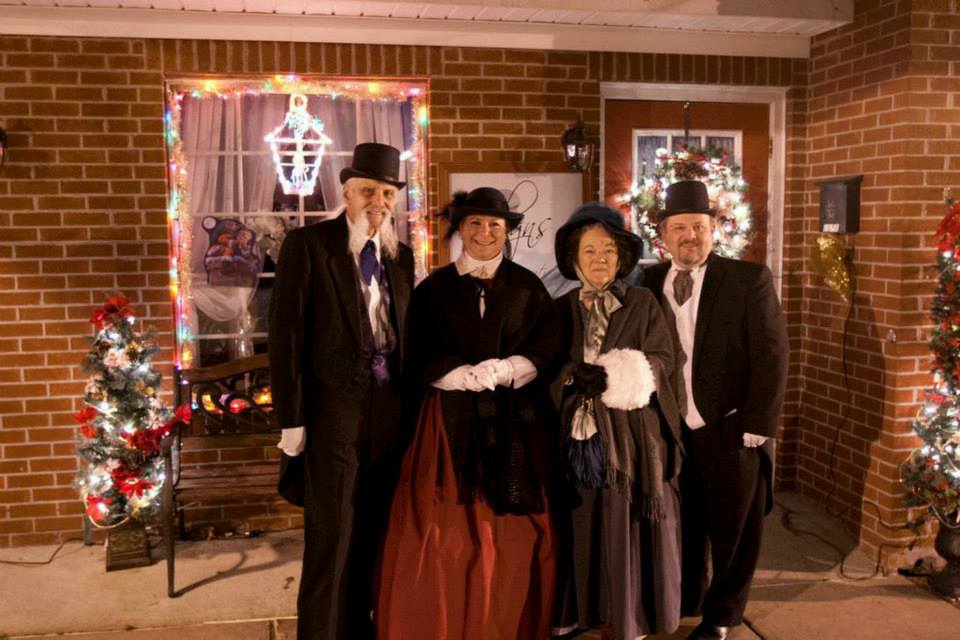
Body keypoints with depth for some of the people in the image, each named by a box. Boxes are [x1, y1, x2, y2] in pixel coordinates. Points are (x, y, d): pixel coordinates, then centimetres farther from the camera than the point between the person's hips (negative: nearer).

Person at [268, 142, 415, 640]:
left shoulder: (400, 255, 11)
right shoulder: (307, 244, -5)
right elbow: (285, 334, -9)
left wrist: (411, 405, 9)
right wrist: (291, 418, -12)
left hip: (390, 410, 5)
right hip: (333, 411, -5)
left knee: (373, 533, 13)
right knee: (331, 537, 2)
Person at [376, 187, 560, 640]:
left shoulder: (528, 287, 8)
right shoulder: (433, 289, 5)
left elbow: (547, 350, 0)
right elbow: (421, 362, -1)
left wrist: (500, 372, -15)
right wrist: (472, 378, -15)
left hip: (516, 423, 1)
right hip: (453, 422, -1)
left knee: (513, 536, 4)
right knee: (444, 532, -3)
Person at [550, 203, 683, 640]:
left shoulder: (643, 303, 3)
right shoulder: (561, 309, 7)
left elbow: (663, 360, -4)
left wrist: (616, 374, -21)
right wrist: (573, 376, -19)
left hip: (634, 436, -1)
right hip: (581, 435, 1)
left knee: (629, 528, 4)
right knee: (584, 528, 6)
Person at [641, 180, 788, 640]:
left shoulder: (750, 280, -7)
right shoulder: (648, 283, 3)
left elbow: (770, 358, -9)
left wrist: (757, 430, -13)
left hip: (730, 433, -2)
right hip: (669, 434, 3)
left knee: (733, 531, 12)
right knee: (681, 528, 16)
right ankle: (686, 602, 39)